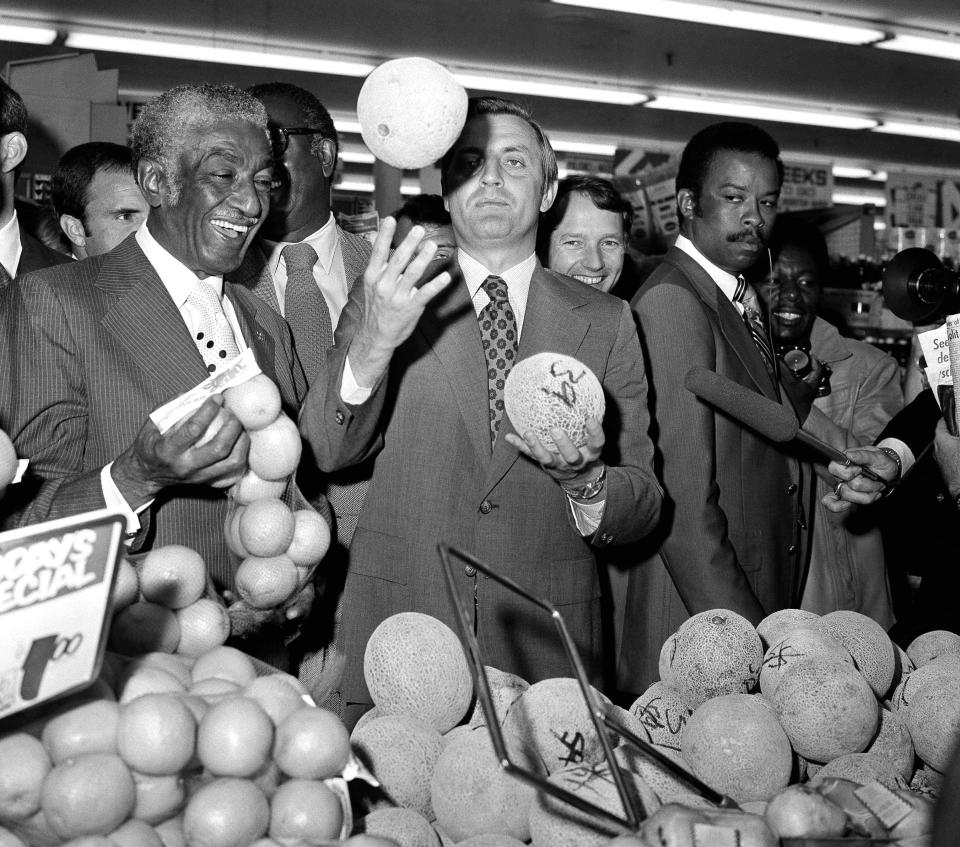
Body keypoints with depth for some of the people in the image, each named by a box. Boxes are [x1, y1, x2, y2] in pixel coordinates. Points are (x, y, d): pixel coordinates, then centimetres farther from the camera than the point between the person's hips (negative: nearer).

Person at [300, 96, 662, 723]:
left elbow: (643, 508, 4)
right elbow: (328, 450, -9)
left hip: (547, 650, 1)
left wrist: (583, 478, -19)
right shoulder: (390, 296, 4)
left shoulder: (606, 321, 5)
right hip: (397, 642, 0)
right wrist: (373, 343, -27)